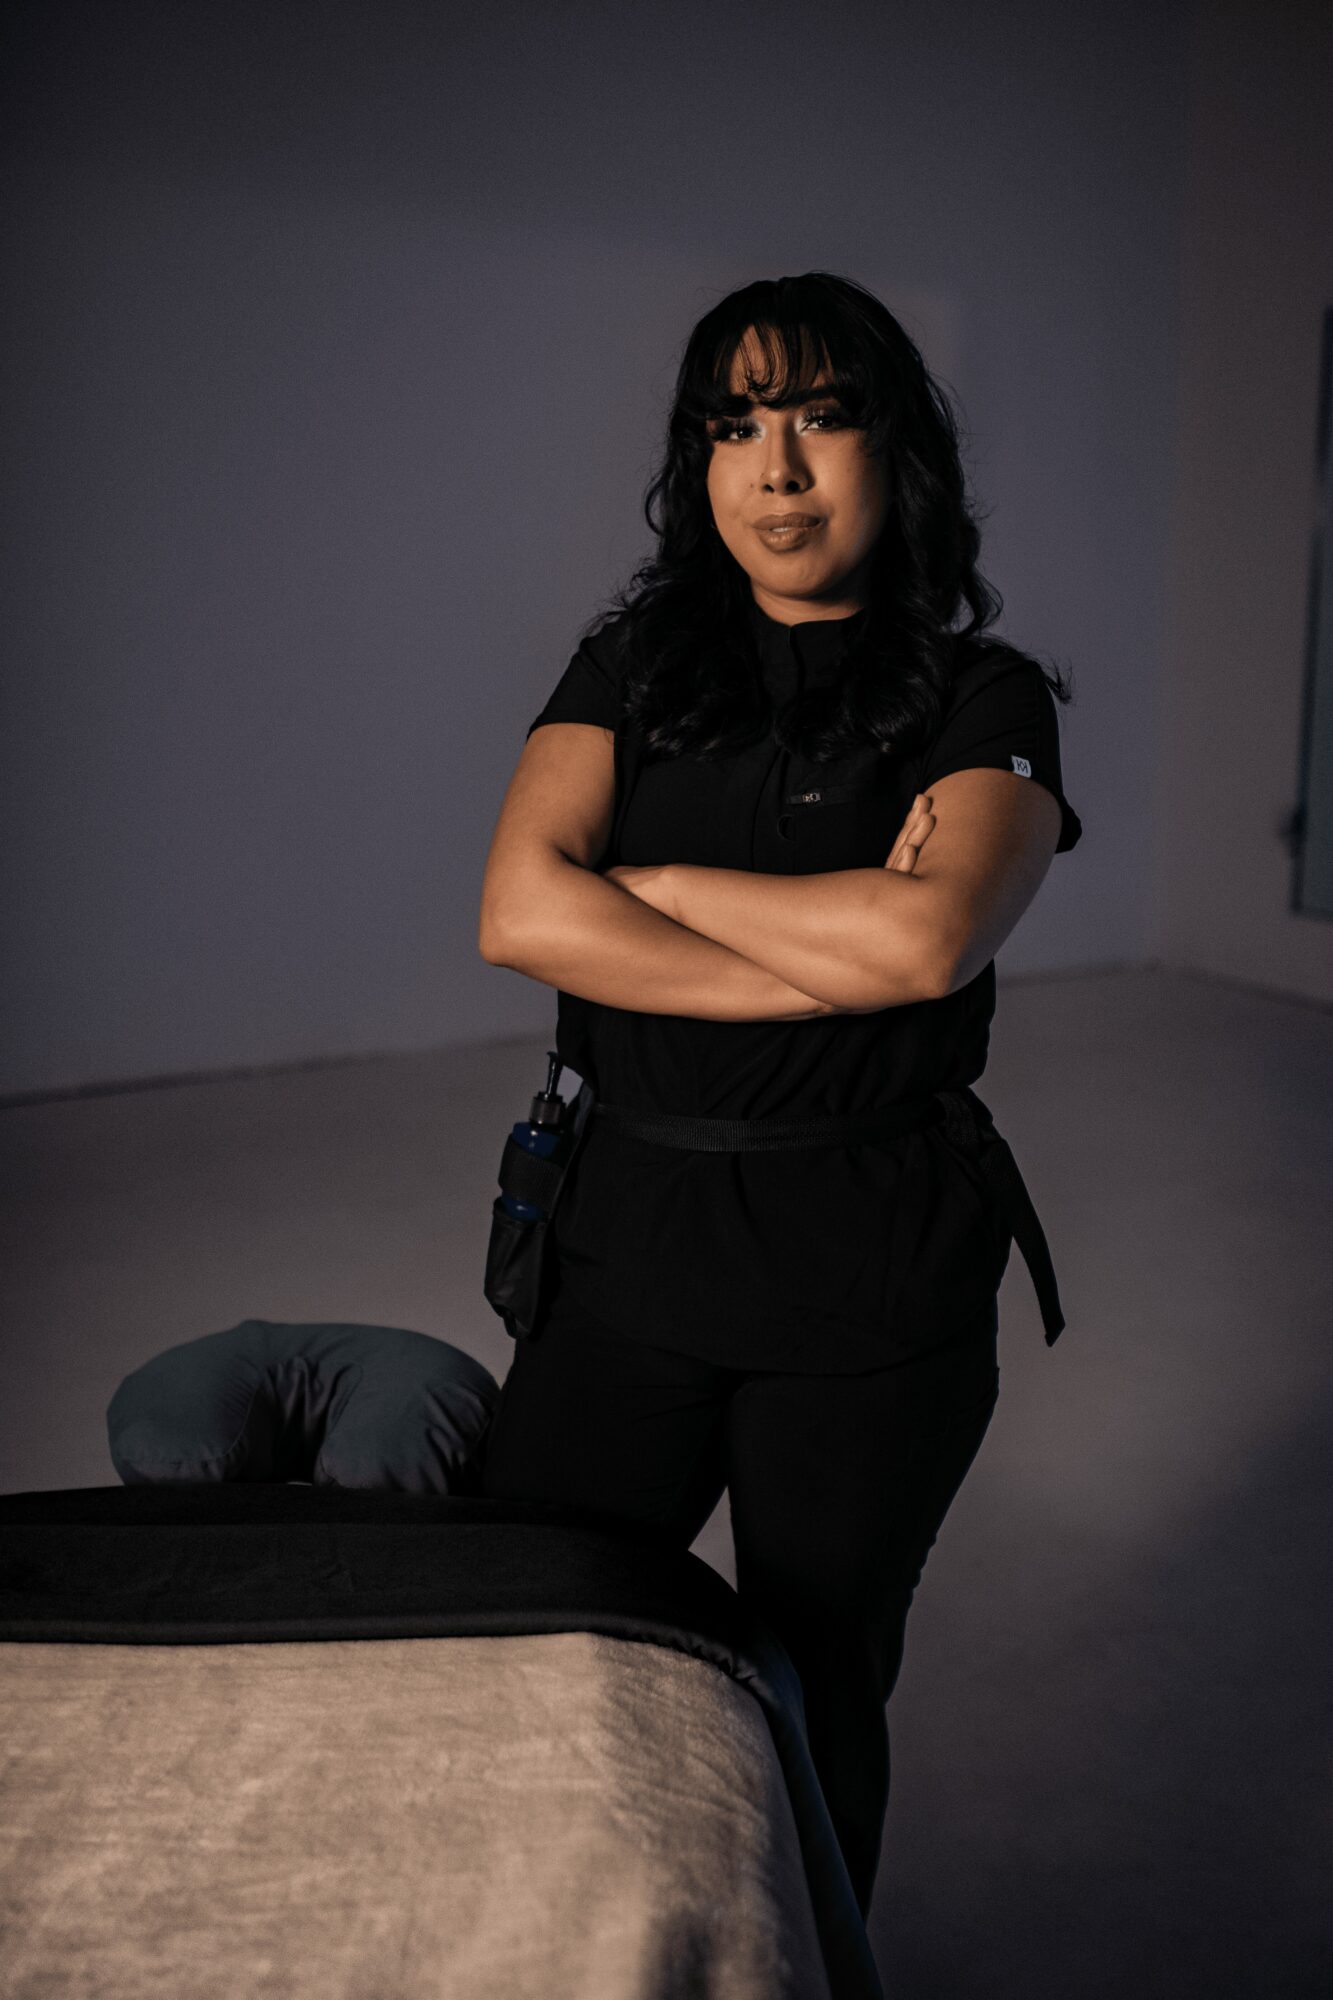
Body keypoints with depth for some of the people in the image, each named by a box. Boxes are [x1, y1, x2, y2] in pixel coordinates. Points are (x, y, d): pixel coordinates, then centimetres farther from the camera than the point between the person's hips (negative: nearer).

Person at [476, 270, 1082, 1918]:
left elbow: (926, 940, -21)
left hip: (872, 1269, -2)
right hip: (630, 1228, 3)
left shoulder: (982, 701, -1)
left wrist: (657, 880, -10)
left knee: (817, 1698, 14)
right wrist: (840, 956, -14)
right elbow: (520, 915, -11)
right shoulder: (632, 670, 6)